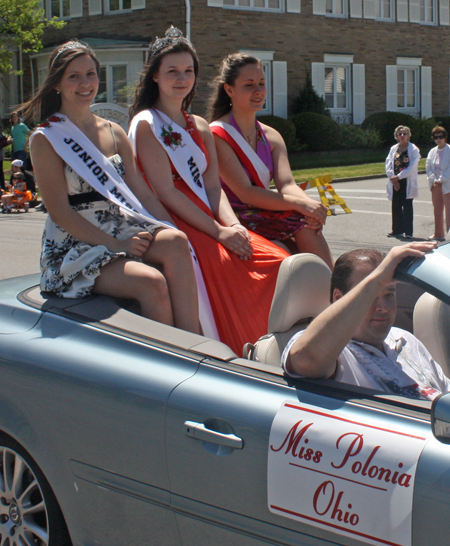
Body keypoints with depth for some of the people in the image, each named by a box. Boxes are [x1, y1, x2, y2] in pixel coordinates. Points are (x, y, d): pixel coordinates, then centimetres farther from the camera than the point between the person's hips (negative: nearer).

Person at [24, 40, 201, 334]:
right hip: (74, 245, -5)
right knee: (151, 282, -31)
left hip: (123, 229, 5)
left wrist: (171, 233, -8)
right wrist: (116, 245, -19)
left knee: (176, 242, -28)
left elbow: (143, 192, 9)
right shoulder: (45, 140, -3)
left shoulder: (114, 133, 14)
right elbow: (60, 212, -10)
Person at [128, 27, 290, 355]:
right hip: (174, 224, -7)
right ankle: (238, 356, -27)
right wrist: (218, 232, -18)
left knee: (280, 262, -16)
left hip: (208, 219, 7)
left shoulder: (200, 127, 21)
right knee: (224, 262, -36)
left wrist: (233, 225, -10)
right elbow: (165, 192, -11)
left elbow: (213, 186, 11)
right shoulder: (146, 124, -1)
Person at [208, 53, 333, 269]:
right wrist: (300, 204, -27)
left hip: (264, 215, 6)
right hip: (237, 218, -6)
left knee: (310, 221, -24)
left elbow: (286, 184, -3)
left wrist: (310, 204, -27)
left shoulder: (272, 137, 13)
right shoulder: (217, 135, -9)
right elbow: (245, 193, -18)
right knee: (302, 224, -26)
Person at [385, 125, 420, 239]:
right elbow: (388, 164, 7)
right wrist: (393, 178, -8)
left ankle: (408, 231, 1)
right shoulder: (393, 149, 13)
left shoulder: (414, 149, -2)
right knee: (396, 207, 7)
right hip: (395, 183, 4)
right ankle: (397, 230, 16)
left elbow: (412, 167, -10)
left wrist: (398, 177, -14)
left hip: (407, 182, -4)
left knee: (407, 207, -3)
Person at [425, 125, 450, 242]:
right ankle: (438, 234, 17)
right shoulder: (432, 151, 12)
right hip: (435, 184, 6)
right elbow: (428, 167, 8)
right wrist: (434, 179, -6)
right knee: (437, 210, 10)